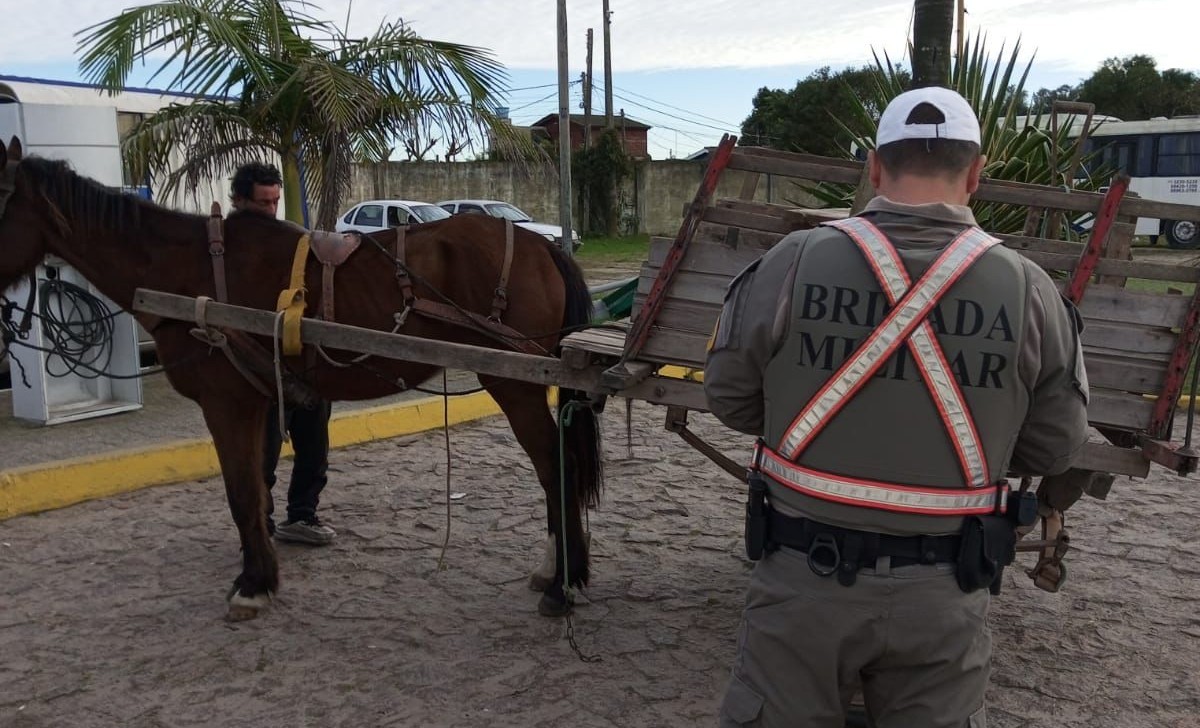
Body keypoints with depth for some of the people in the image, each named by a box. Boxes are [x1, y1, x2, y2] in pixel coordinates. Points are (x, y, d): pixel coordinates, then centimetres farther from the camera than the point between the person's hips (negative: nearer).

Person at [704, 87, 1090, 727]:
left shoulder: (791, 264, -14)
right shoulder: (1029, 290, -10)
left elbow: (728, 396, -2)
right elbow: (1055, 446, 0)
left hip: (803, 575, -1)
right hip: (942, 598, 1)